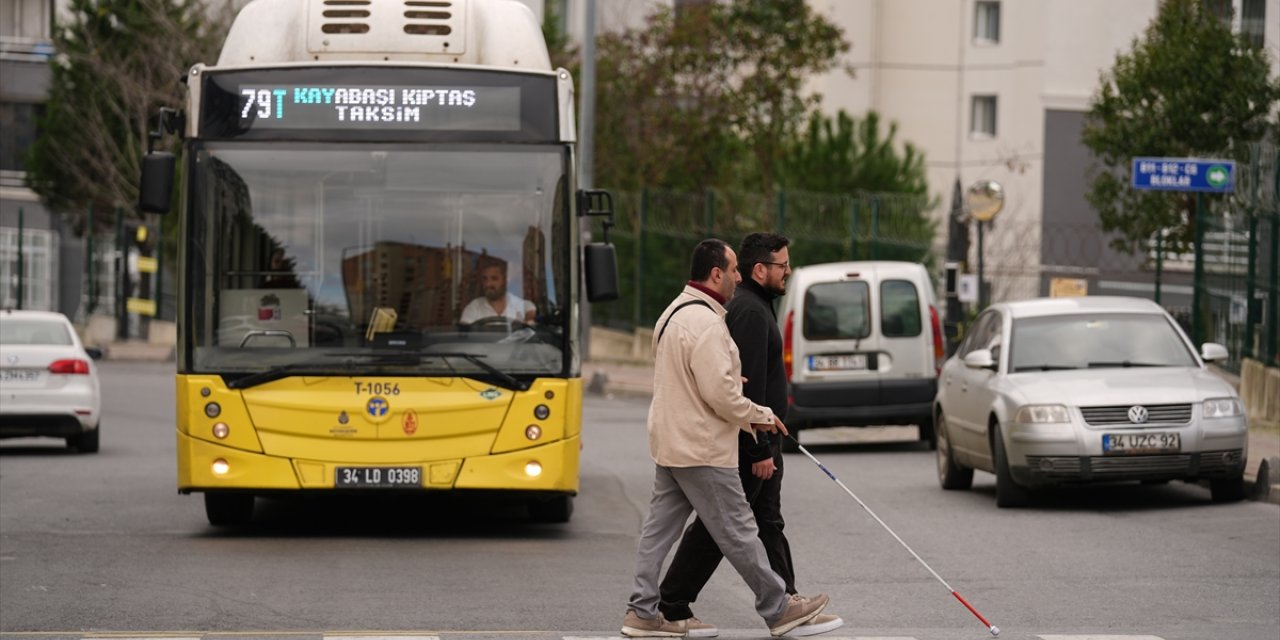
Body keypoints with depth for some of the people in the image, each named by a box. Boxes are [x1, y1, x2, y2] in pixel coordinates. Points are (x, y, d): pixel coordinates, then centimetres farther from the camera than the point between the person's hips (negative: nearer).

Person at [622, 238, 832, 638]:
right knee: (738, 532, -1)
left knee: (660, 527, 10)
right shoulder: (705, 321, -21)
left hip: (669, 442, 10)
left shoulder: (673, 314, 13)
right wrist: (759, 416, -9)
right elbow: (719, 392, -25)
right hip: (702, 451, -10)